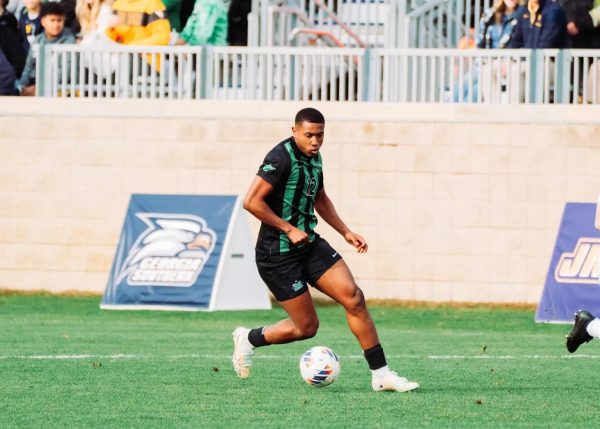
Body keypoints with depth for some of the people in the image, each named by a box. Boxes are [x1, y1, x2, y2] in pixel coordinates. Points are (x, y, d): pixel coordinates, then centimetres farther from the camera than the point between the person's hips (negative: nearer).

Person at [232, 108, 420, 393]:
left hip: (309, 245, 8)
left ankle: (381, 375, -3)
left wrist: (345, 232, 19)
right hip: (278, 255, -8)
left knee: (353, 297, -7)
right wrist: (289, 229, -20)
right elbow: (251, 202, -24)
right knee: (306, 327, -4)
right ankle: (249, 339, 22)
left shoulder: (314, 158, 9)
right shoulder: (281, 158, -18)